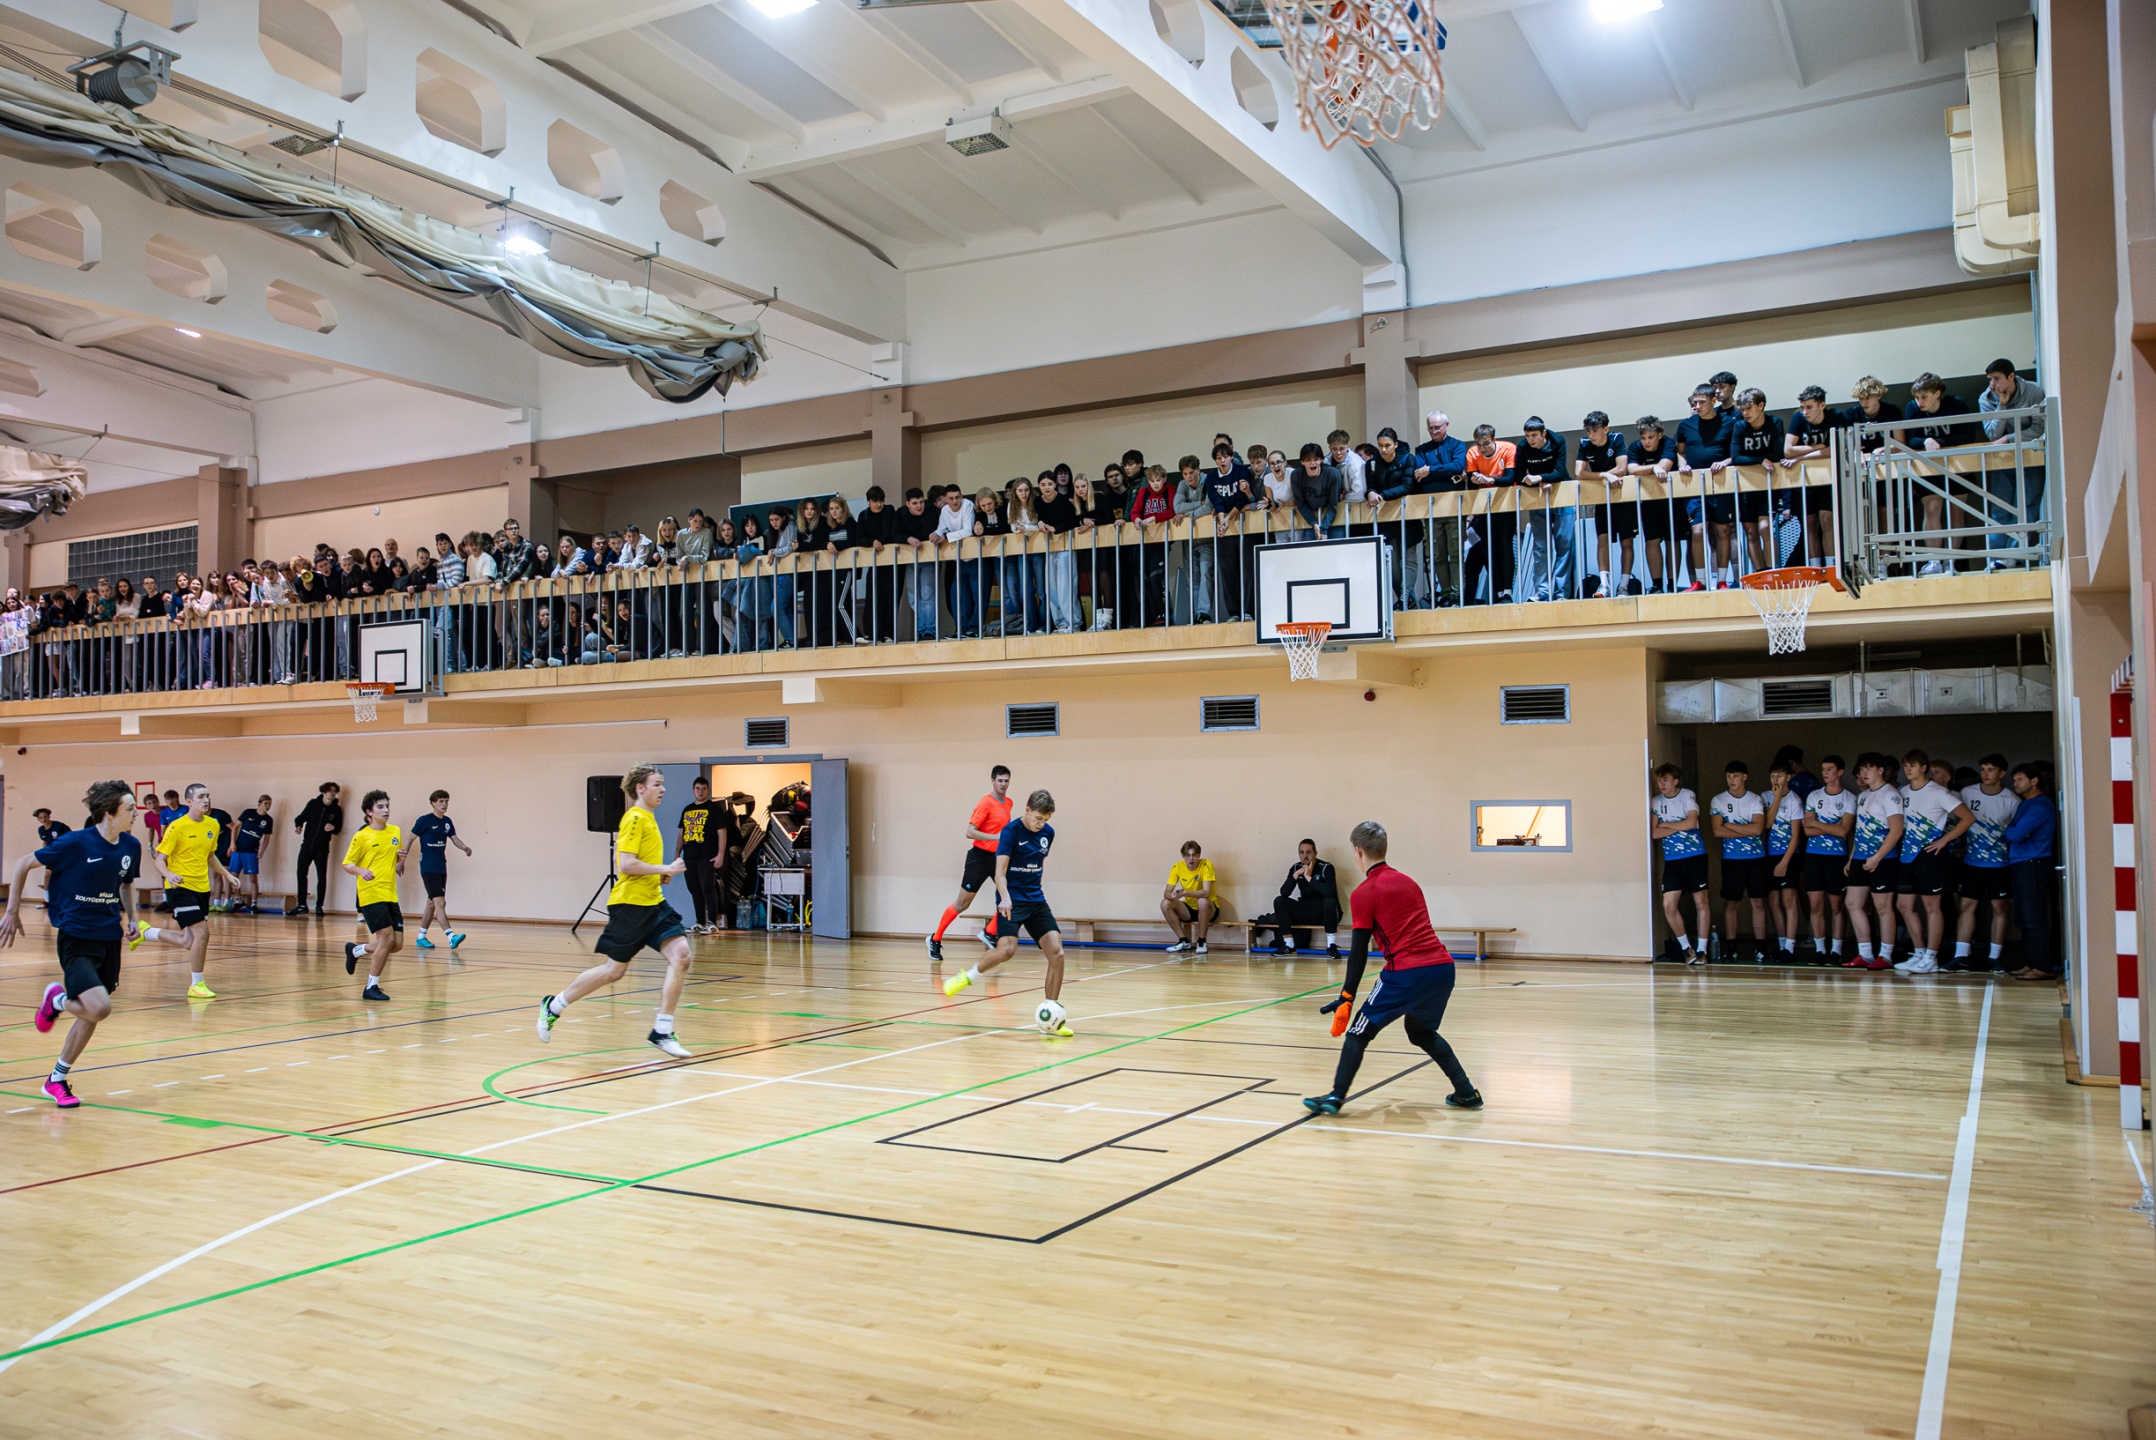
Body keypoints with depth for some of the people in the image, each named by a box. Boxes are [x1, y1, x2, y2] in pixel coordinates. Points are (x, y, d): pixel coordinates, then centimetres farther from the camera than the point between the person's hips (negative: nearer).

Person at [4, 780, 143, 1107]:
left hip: (110, 939, 6)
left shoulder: (131, 847, 0)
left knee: (91, 1015, 11)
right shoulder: (74, 843, -16)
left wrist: (130, 917, 4)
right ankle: (58, 1000, 13)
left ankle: (56, 1079, 29)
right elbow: (23, 865, -4)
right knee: (99, 1007, -21)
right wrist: (12, 913, -3)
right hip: (76, 938, -6)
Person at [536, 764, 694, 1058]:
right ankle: (554, 1006, 23)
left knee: (680, 955, -9)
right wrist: (666, 869, -16)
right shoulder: (635, 818, -12)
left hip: (653, 902, 8)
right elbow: (626, 864, -20)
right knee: (614, 970, 1)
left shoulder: (648, 818, 16)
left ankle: (661, 1033, -5)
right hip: (631, 903, -8)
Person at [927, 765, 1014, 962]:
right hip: (980, 855, -6)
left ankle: (989, 932, 4)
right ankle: (935, 940, 15)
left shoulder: (1008, 803, 8)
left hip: (998, 857, 6)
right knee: (962, 903, 1)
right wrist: (995, 837, -28)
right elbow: (970, 832, -20)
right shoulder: (985, 803, -14)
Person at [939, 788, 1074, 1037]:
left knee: (1056, 954, -8)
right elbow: (1000, 871, -20)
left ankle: (1050, 1020, 2)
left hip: (1036, 900, 6)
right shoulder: (1011, 831, -12)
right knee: (1007, 949, -29)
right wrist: (1005, 898, -35)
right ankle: (966, 976, 0)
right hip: (1012, 901, -6)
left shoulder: (1048, 833, 7)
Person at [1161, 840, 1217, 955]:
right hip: (1189, 909, 4)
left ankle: (1201, 942, -19)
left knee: (1202, 901, -37)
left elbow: (1206, 893, -30)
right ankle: (1184, 941, -8)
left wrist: (1184, 893, -43)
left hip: (1207, 909, -4)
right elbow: (1167, 893, -12)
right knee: (1165, 904, -19)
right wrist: (1173, 896, -37)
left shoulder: (1206, 865, -19)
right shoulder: (1177, 867, -8)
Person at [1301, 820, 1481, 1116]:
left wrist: (1346, 997, 0)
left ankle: (1336, 1097, 0)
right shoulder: (1408, 882, 19)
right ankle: (1467, 1093, 24)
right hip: (1442, 966, 7)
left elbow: (1358, 951, -4)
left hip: (1406, 972, -7)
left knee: (1360, 1030, 5)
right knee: (1421, 1031, 27)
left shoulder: (1363, 894, 0)